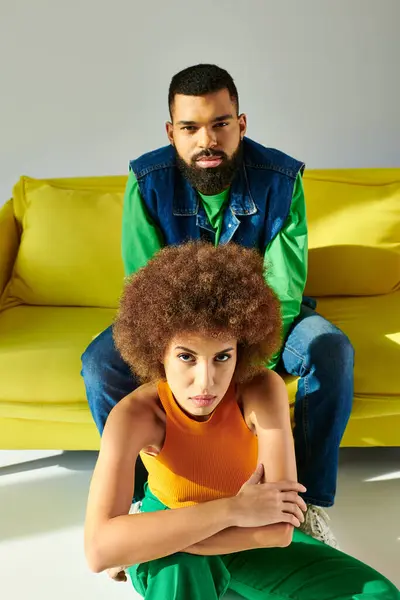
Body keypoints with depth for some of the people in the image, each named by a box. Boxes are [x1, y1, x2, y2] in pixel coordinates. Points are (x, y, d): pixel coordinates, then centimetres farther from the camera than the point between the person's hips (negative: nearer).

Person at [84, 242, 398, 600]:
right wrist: (230, 509, -43)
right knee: (174, 563, -38)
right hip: (172, 559, -2)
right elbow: (99, 550, -40)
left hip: (249, 540, 2)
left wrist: (133, 545, -36)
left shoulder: (264, 390, -28)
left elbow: (279, 530, -35)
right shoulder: (135, 415, -30)